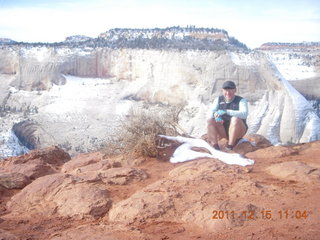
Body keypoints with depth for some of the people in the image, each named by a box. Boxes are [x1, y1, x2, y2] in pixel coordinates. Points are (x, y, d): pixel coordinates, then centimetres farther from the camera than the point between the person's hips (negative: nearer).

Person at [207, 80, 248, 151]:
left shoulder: (242, 101, -8)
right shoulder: (218, 100, 4)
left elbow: (244, 114, -27)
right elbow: (211, 112, -7)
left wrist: (226, 111, -36)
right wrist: (216, 115, -32)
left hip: (238, 131, -3)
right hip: (223, 130, 3)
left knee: (235, 119, -33)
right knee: (210, 121, -21)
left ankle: (230, 146, -31)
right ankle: (214, 147, -34)